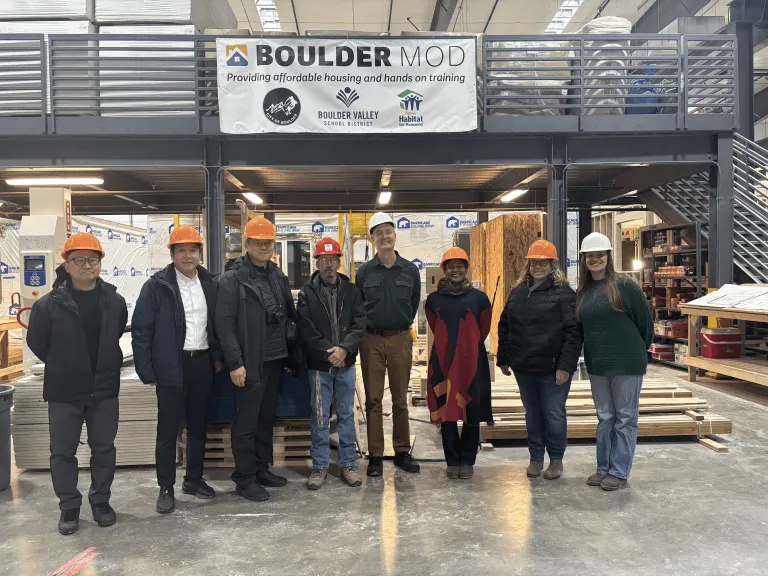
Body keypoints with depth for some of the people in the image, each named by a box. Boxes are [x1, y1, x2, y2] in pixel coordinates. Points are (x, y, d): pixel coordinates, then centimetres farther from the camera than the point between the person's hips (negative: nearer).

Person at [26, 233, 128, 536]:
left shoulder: (115, 301, -5)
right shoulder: (49, 304, -12)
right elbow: (37, 343, 2)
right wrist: (63, 369, 8)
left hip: (104, 390, 2)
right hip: (64, 392, -1)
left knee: (104, 448, 12)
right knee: (63, 452, 9)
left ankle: (100, 501, 29)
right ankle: (69, 507, 26)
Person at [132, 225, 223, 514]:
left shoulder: (210, 283, 5)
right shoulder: (157, 285, -9)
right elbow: (141, 329, -9)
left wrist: (218, 355, 6)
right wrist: (146, 371, -11)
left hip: (202, 363, 4)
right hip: (171, 367, -4)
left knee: (198, 426, 15)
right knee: (168, 430, 4)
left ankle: (194, 478, 30)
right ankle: (166, 488, 18)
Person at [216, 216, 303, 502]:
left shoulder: (279, 277, 13)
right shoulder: (232, 280, -7)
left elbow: (290, 317, 15)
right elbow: (224, 324, -13)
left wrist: (292, 356, 11)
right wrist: (235, 363, -18)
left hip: (276, 361, 6)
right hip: (249, 364, -6)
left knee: (267, 419, 15)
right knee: (246, 423, 2)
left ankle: (262, 469, 28)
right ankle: (245, 478, 14)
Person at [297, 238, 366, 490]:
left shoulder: (351, 290, 5)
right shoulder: (307, 293, 0)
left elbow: (359, 324, -3)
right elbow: (306, 330, -7)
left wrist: (344, 349, -17)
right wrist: (328, 352, -16)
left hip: (346, 364, 2)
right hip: (319, 364, -2)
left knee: (347, 415, 10)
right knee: (319, 417, 5)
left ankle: (348, 464, 21)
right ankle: (320, 466, 17)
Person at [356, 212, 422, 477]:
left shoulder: (410, 270, 0)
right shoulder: (364, 271, -1)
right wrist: (368, 326, 8)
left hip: (400, 339, 1)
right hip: (371, 340, 0)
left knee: (400, 399, 9)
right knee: (373, 399, 4)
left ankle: (402, 451, 21)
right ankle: (375, 455, 13)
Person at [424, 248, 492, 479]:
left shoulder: (479, 298, 2)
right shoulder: (433, 299, 5)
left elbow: (483, 330, 12)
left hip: (472, 362, 0)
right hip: (443, 362, 1)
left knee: (472, 411, 3)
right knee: (446, 412, 3)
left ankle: (467, 460, 18)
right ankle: (452, 461, 16)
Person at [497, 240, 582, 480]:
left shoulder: (563, 293, -8)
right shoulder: (518, 292, 10)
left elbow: (573, 332, -13)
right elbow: (504, 327, 15)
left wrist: (565, 365, -18)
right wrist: (503, 359, 12)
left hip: (552, 369, -5)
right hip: (523, 368, 5)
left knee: (554, 414, 6)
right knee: (532, 414, 15)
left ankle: (556, 459, 24)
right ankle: (536, 457, 29)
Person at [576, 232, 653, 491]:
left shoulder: (625, 286, -10)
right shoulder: (583, 291, 6)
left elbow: (645, 322, -5)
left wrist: (637, 352, 6)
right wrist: (592, 356, 15)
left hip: (626, 364, -5)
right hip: (597, 365, 5)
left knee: (625, 418, 5)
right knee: (604, 417, 14)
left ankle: (619, 472, 14)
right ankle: (603, 468, 24)